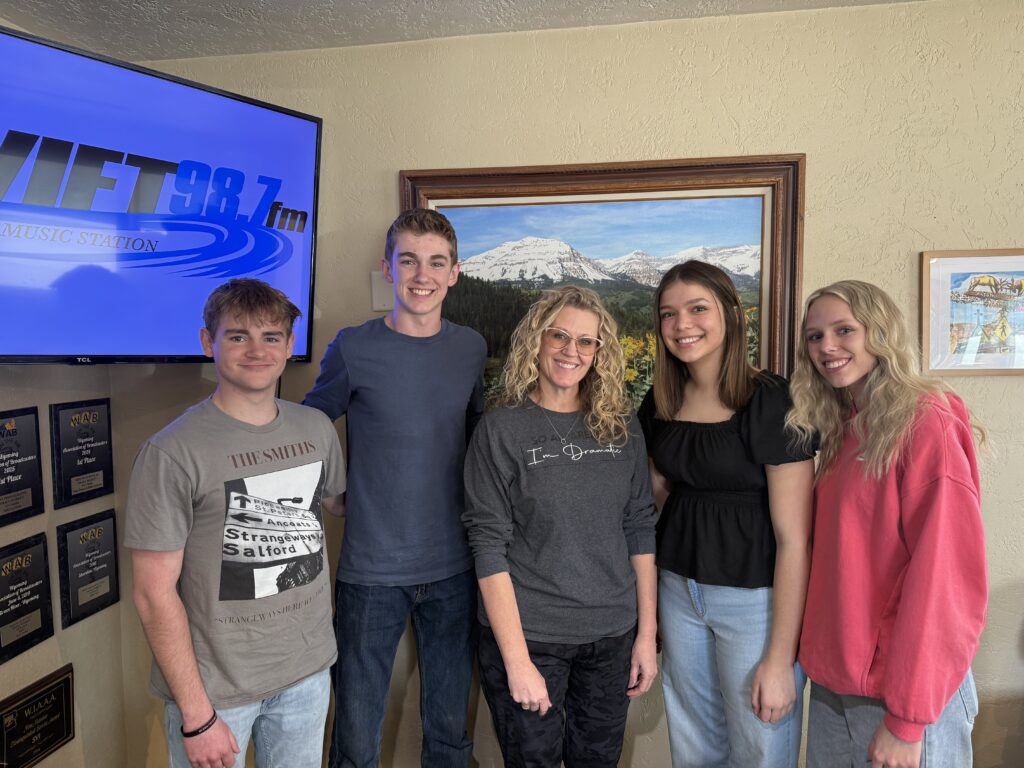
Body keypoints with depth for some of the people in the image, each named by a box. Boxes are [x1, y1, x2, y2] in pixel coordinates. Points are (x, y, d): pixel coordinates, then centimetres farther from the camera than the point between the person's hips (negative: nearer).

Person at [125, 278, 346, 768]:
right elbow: (154, 593, -15)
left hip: (309, 672, 5)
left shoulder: (317, 429, -1)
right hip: (215, 686, -4)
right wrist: (196, 715, -13)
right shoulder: (173, 452, -17)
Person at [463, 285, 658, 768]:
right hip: (528, 635, -3)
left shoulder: (621, 427, 2)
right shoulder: (501, 430, -10)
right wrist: (517, 660, -15)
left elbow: (640, 530, 5)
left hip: (613, 635, 4)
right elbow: (489, 547, -13)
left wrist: (647, 633, 4)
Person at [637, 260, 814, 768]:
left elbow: (794, 539, -16)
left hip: (755, 597, -5)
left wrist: (781, 658, -15)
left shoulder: (771, 403, -16)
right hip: (679, 589, 5)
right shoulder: (660, 403, 2)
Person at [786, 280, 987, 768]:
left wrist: (908, 719, -17)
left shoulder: (926, 422, -14)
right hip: (832, 680, 7)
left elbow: (945, 576, -18)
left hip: (904, 693, -7)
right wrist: (817, 652, 3)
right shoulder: (841, 430, 7)